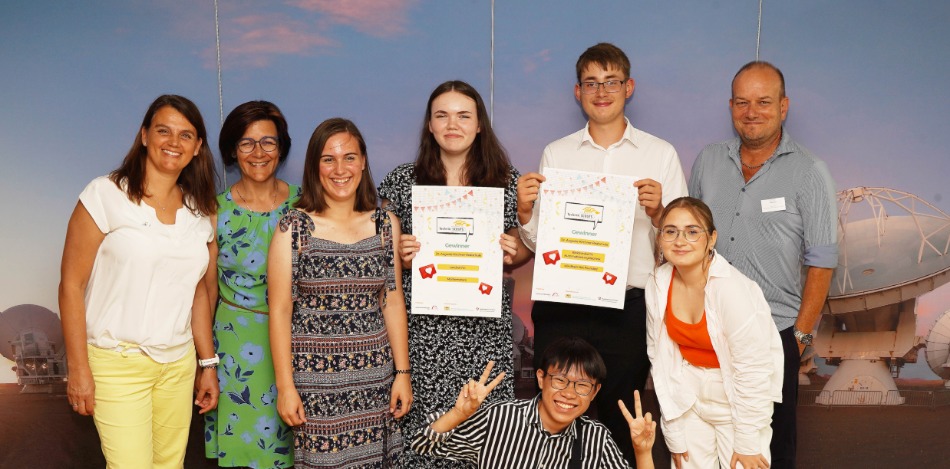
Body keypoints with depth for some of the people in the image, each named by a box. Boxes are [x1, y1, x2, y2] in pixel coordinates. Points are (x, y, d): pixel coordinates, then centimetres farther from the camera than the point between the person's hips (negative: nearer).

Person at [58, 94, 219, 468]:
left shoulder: (198, 211, 8)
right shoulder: (106, 195, -8)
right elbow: (71, 285, -8)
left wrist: (208, 363, 14)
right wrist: (78, 369, -9)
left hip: (179, 363, 5)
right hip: (118, 363, -4)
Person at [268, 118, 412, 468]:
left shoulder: (385, 224, 5)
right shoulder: (293, 228, -4)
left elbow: (393, 302, 7)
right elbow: (280, 311, -4)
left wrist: (403, 373, 4)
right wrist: (285, 386, -7)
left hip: (374, 376, 3)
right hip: (314, 376, -2)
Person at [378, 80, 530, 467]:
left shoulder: (508, 182, 6)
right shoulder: (400, 182, 4)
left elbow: (525, 249, 14)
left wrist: (513, 254, -8)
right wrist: (398, 255, -11)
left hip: (485, 330, 1)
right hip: (422, 329, 0)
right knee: (422, 425, -2)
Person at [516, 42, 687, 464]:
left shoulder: (660, 154, 5)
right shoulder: (556, 154, 9)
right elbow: (537, 241, 10)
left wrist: (657, 212, -15)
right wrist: (524, 211, -9)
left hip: (629, 307, -1)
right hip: (561, 304, 1)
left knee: (619, 421, 8)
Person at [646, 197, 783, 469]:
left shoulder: (733, 290, -24)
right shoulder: (658, 285, -10)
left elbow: (753, 371, -19)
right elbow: (660, 358, -4)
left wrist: (748, 444, -13)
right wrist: (674, 435, 0)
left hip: (739, 401, -4)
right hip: (689, 396, 4)